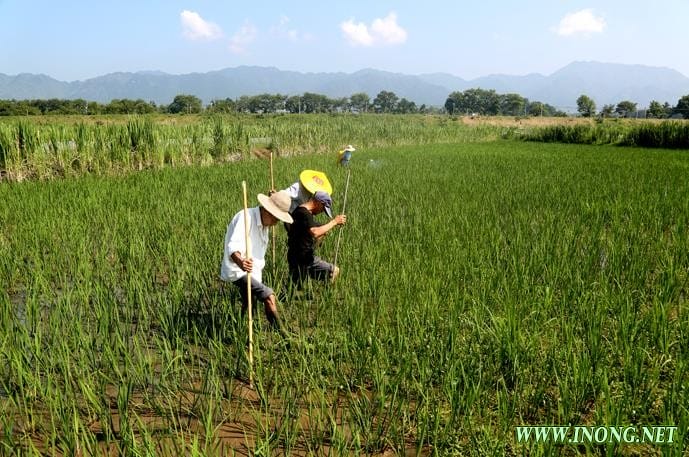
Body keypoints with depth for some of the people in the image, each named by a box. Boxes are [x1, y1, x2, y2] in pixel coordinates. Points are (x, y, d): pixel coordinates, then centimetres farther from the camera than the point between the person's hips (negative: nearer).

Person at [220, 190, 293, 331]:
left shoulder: (264, 223, 11)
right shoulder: (245, 217, -20)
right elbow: (233, 245, -35)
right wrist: (240, 262, -55)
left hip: (254, 272, 10)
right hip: (238, 271, -10)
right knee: (269, 297, -24)